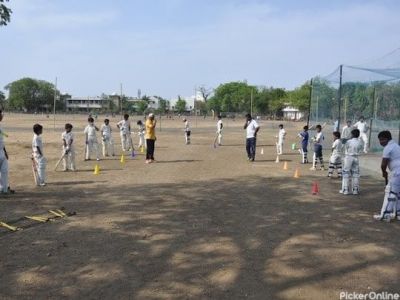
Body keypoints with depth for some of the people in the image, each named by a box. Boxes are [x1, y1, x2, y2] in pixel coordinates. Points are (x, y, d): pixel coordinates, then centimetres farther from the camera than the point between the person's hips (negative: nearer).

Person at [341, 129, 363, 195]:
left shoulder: (349, 142, -13)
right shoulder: (360, 143, -2)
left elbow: (345, 149, -2)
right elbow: (360, 151, 2)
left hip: (348, 157, -4)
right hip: (356, 158, 4)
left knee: (346, 173, 3)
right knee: (355, 174, 11)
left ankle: (345, 190, 3)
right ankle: (355, 190, 15)